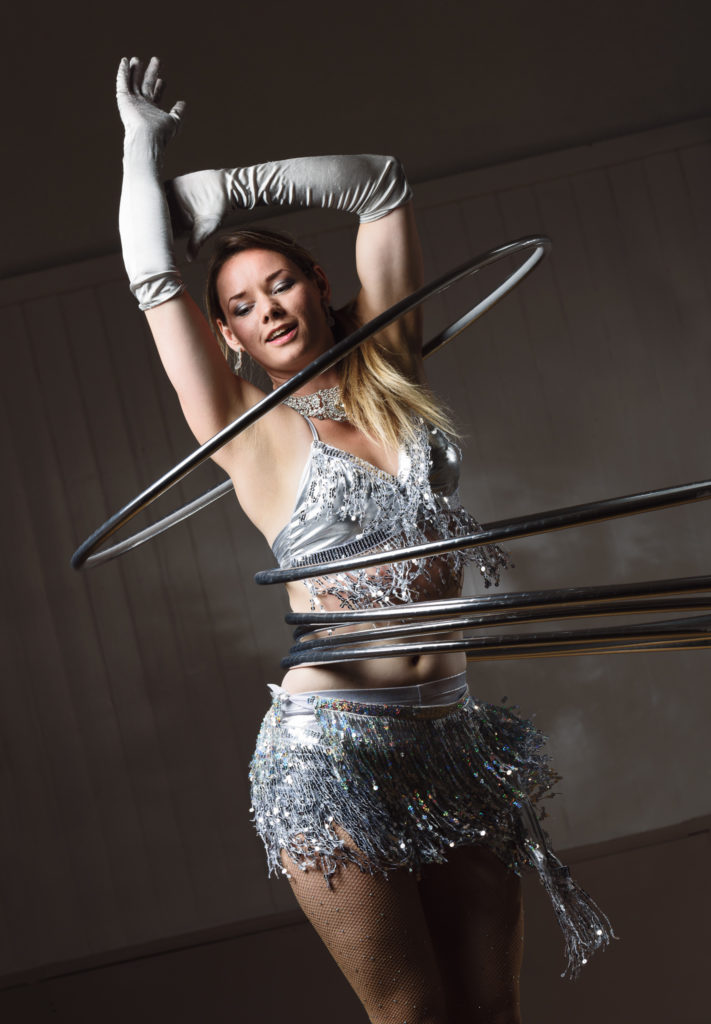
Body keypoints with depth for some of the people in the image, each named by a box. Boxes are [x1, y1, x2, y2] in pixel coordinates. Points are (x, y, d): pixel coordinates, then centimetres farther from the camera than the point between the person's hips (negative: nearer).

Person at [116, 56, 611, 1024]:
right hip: (333, 750, -4)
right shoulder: (246, 424, 0)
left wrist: (227, 186, 10)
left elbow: (381, 185, 10)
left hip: (454, 735, 4)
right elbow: (154, 280, 0)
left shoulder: (386, 371, 9)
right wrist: (144, 143, 14)